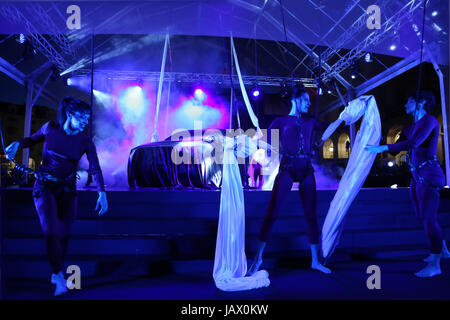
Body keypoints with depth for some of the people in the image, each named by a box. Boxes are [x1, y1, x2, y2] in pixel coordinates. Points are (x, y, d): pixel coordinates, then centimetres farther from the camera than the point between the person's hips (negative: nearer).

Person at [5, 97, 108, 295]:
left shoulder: (85, 142, -7)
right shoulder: (50, 128, -7)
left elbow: (95, 169, -13)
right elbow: (33, 139, 13)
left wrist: (102, 194, -24)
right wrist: (17, 144, -9)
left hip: (67, 189, 1)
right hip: (45, 185, -1)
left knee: (63, 234, 4)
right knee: (51, 231, -12)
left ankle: (56, 274, 25)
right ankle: (59, 276, 3)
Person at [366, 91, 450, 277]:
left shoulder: (429, 120, -10)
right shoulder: (410, 128, 16)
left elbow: (413, 143, -25)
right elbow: (395, 149, 19)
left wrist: (383, 148, -25)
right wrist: (376, 146, 12)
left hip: (429, 175, -9)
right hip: (416, 177, 9)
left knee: (428, 219, -8)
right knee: (423, 217, 16)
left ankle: (435, 265, 1)